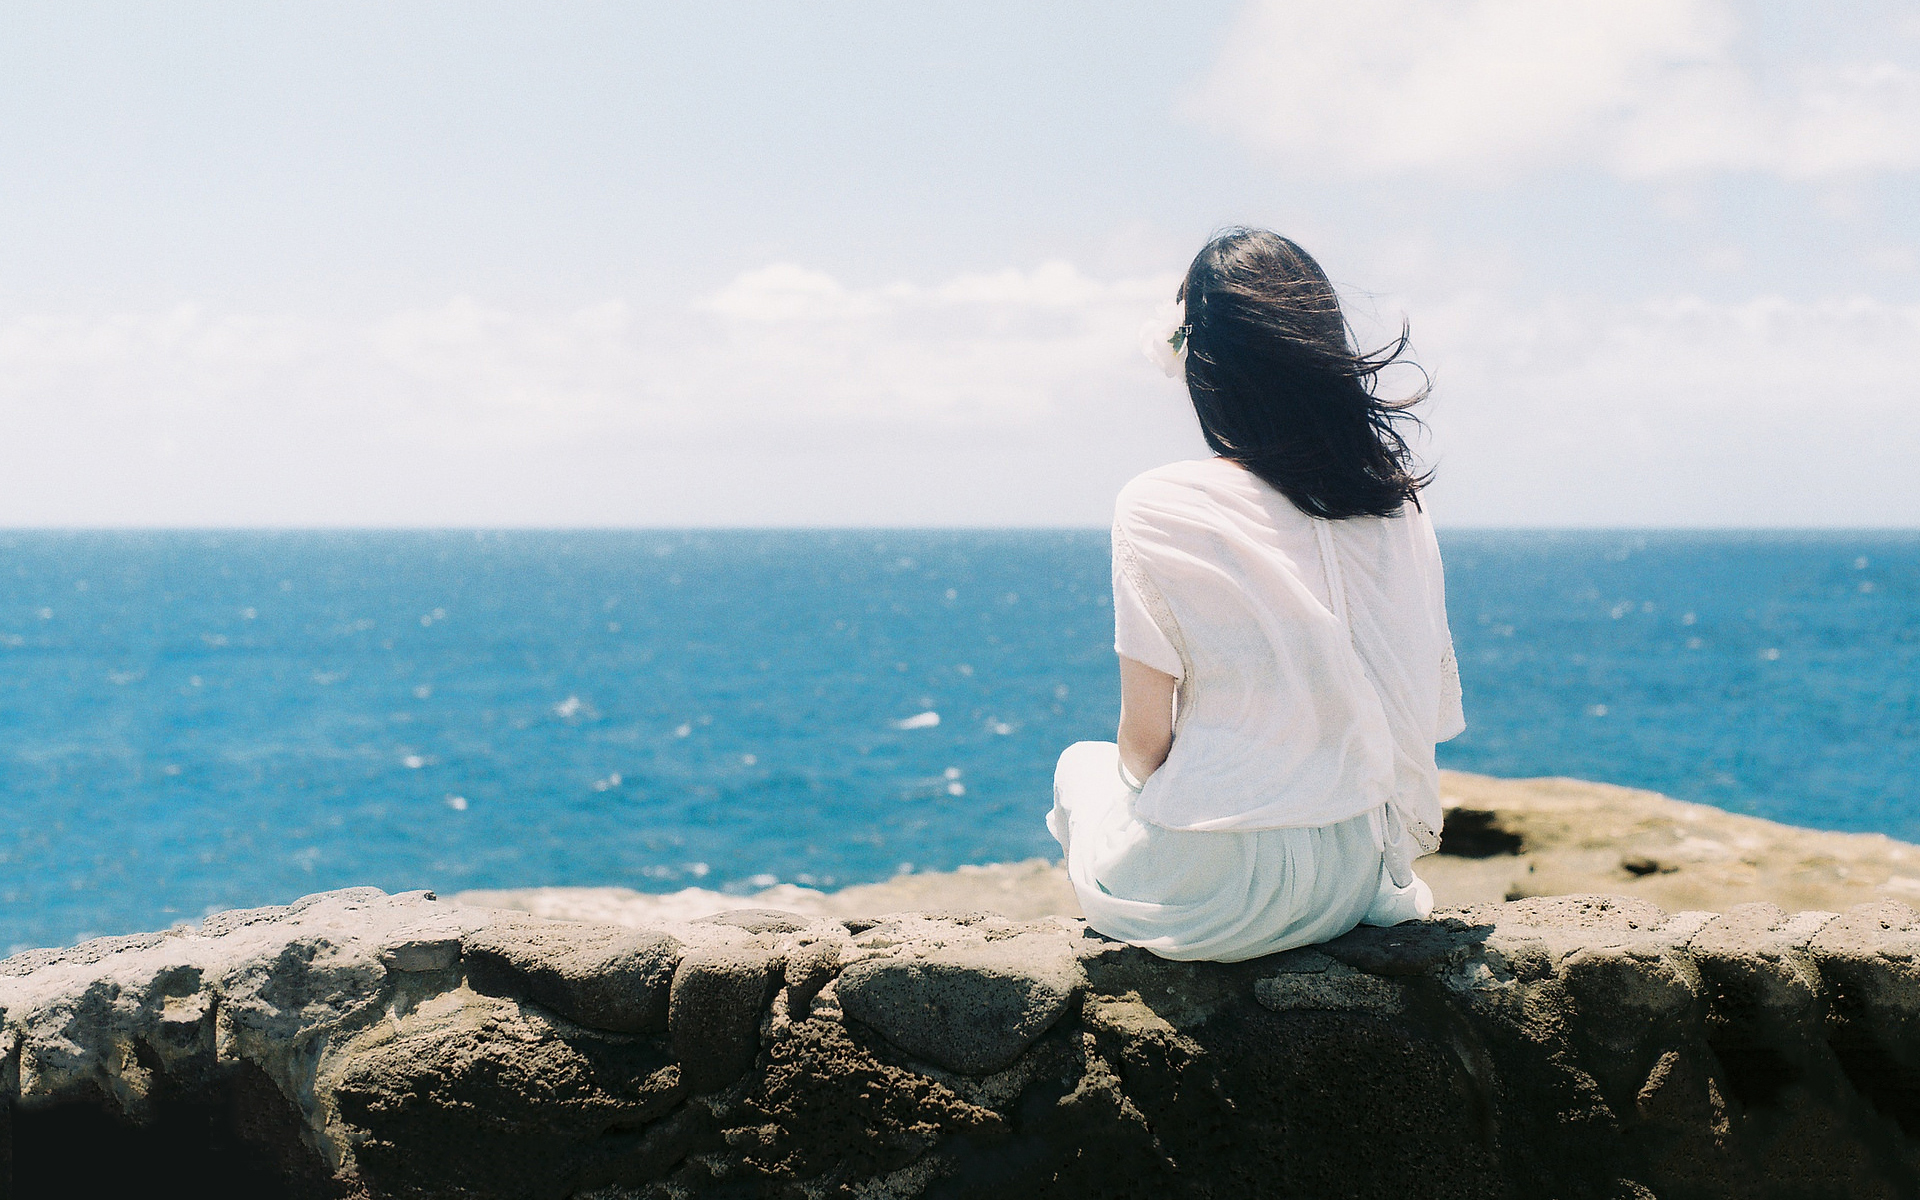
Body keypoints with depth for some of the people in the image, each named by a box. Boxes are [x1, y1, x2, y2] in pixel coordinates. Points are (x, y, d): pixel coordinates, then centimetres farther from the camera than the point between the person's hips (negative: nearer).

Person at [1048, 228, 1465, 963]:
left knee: (1082, 766, 29)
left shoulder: (1161, 509, -15)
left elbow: (1144, 742, -10)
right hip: (1358, 880, 5)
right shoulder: (1398, 502, -1)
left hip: (1209, 900, -5)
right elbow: (1427, 709, 6)